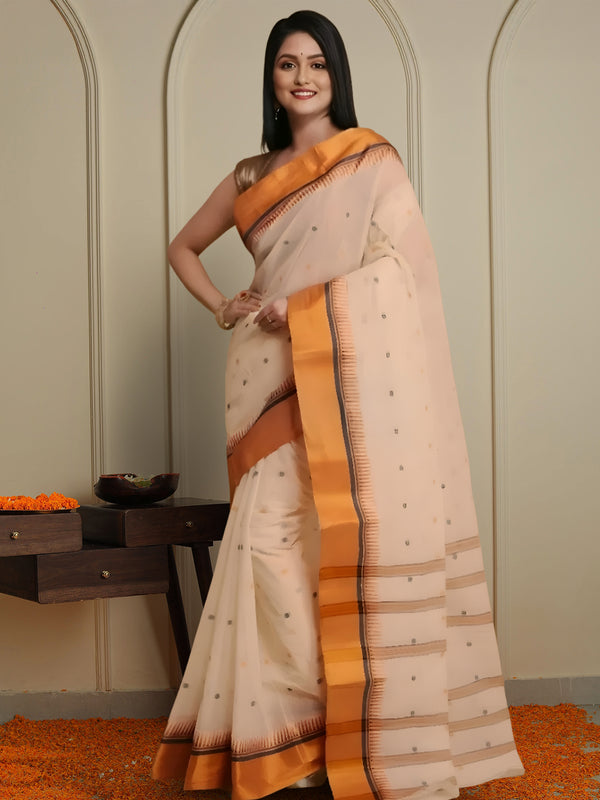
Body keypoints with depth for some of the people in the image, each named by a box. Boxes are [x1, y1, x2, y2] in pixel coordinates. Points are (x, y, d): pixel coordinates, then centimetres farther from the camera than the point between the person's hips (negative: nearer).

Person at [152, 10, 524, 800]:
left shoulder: (373, 159, 6)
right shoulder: (252, 177, 18)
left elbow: (398, 265, -4)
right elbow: (183, 246, 30)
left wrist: (296, 305, -8)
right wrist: (223, 308, 11)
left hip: (356, 377, -4)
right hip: (277, 384, 4)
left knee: (358, 542, -7)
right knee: (272, 539, -5)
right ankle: (279, 735, 3)